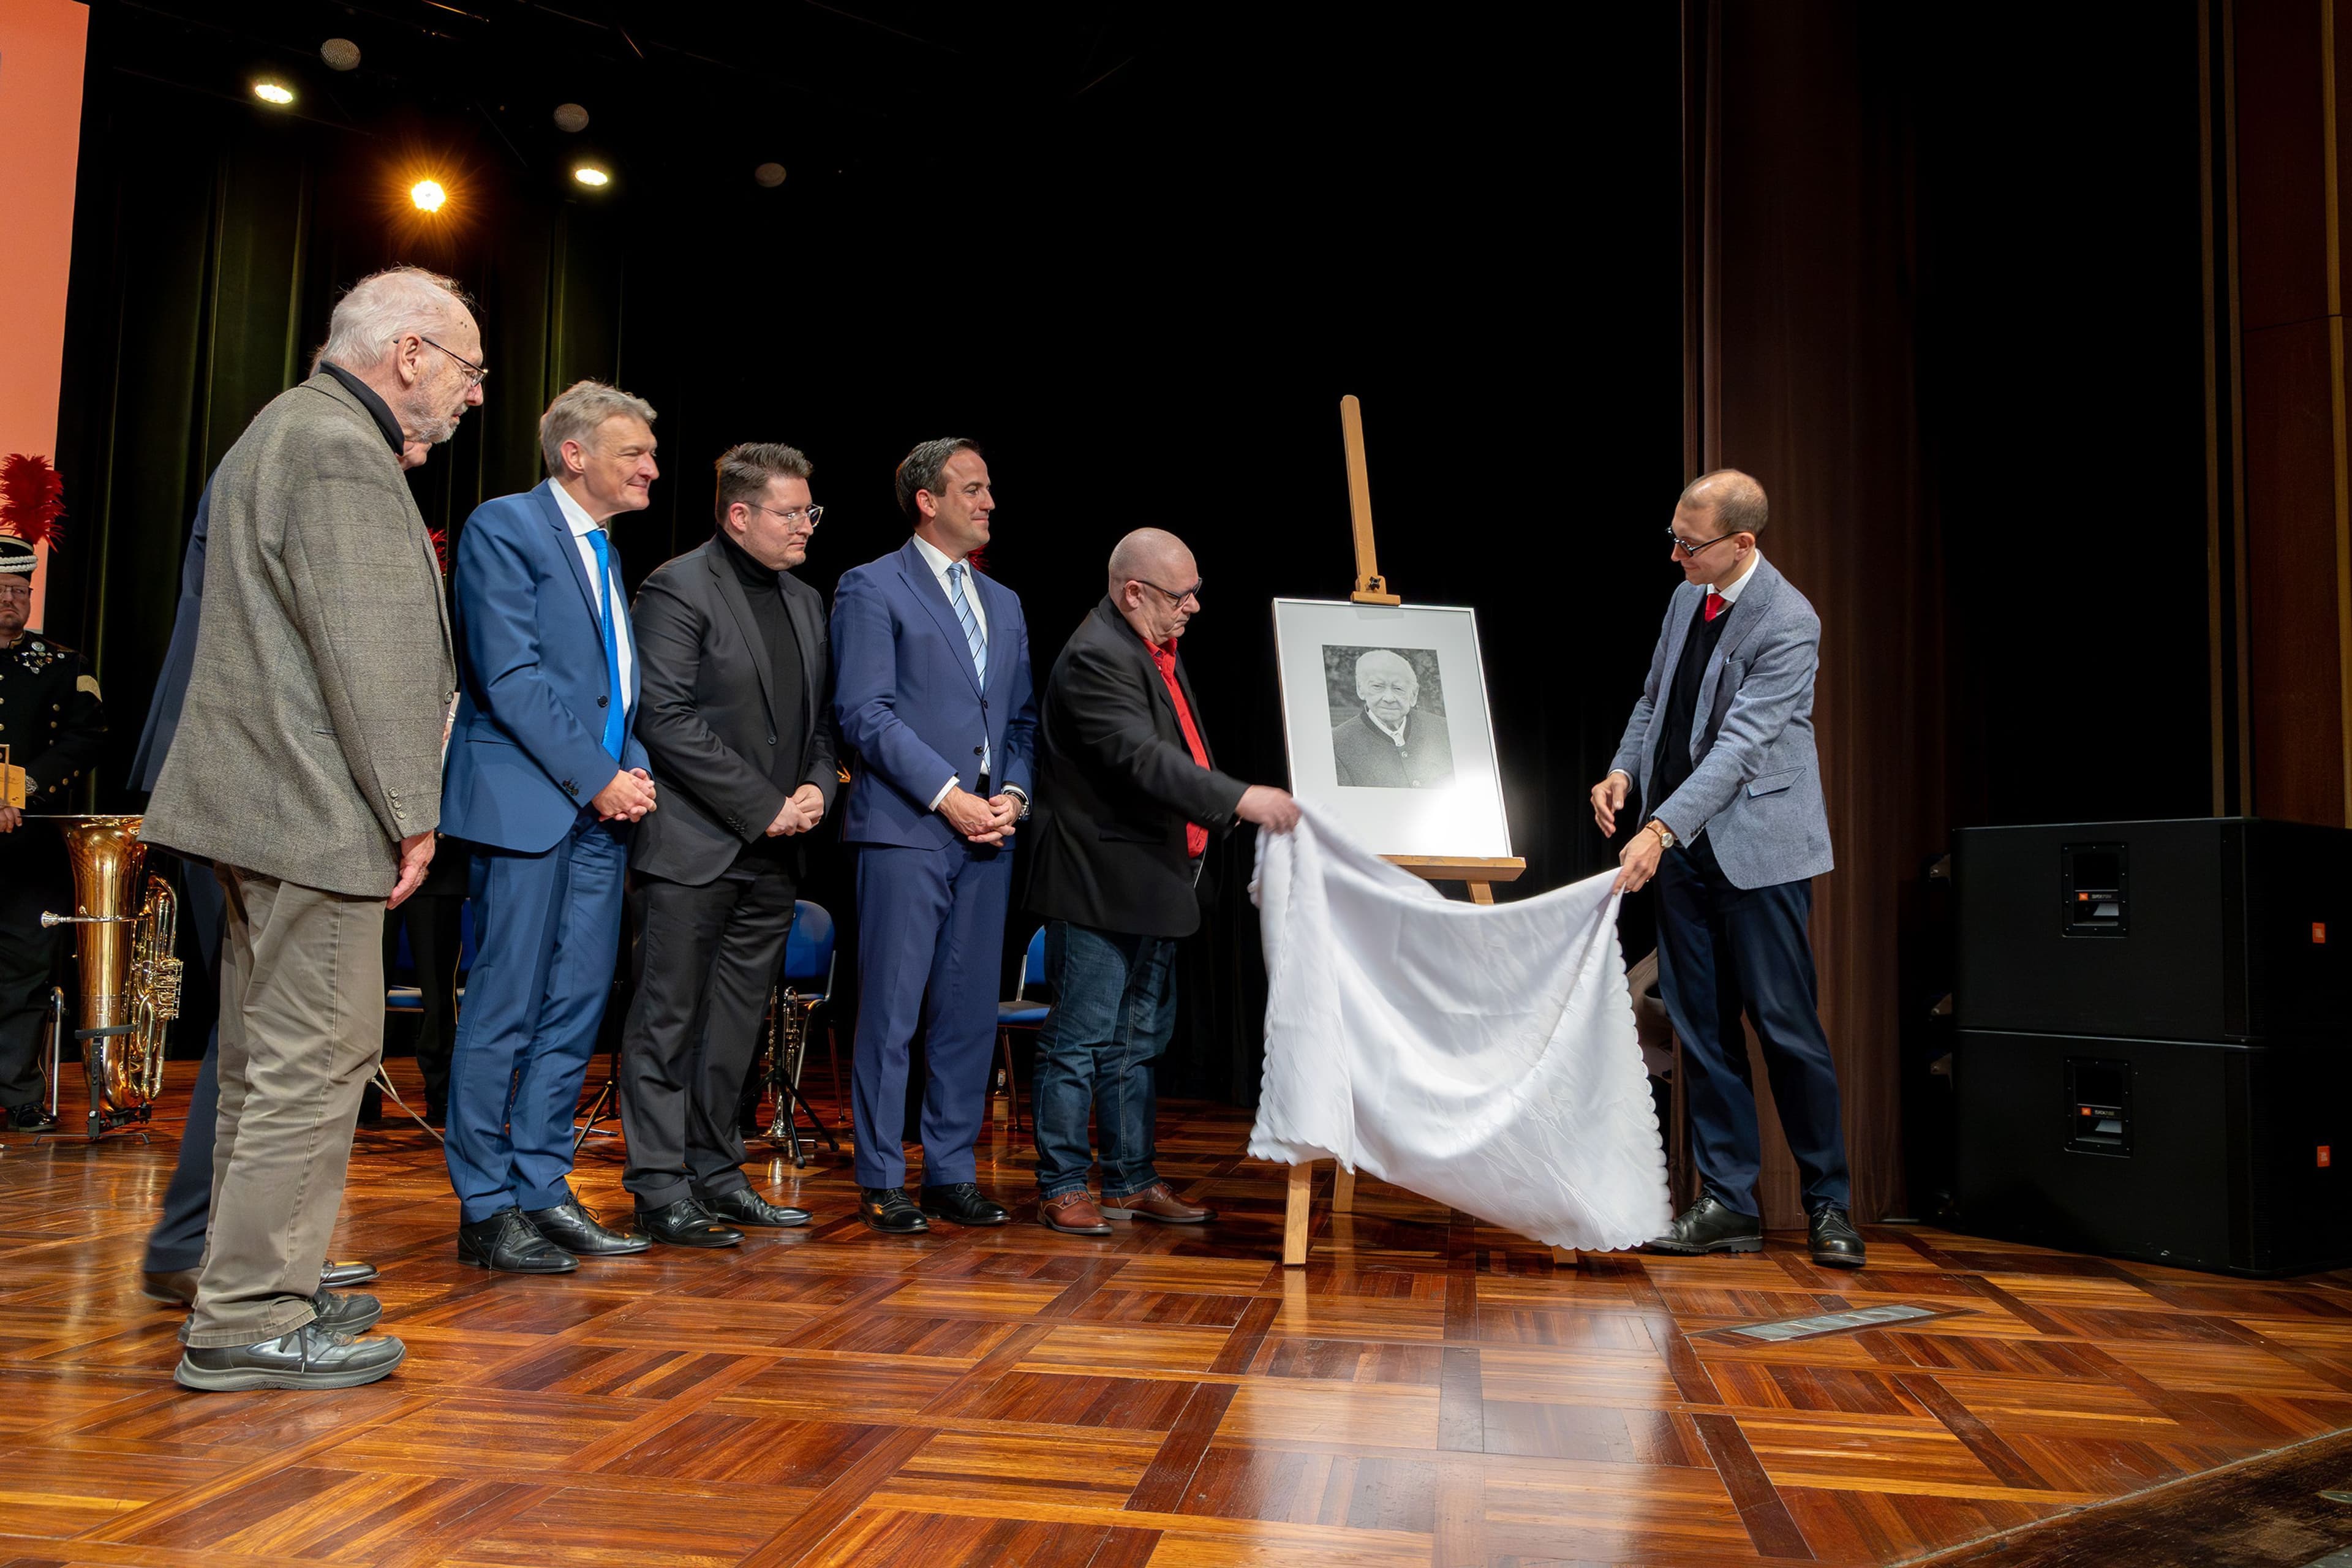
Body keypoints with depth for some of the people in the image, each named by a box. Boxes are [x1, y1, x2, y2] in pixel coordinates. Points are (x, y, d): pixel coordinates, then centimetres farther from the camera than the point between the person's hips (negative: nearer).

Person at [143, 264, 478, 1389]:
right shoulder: (341, 449, -14)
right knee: (315, 1062, -6)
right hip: (314, 810, -11)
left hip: (263, 800, 11)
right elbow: (367, 654, -20)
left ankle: (253, 1287, 27)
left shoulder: (293, 429, 21)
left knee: (267, 1061, 16)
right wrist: (409, 814, -16)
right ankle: (250, 1321, 1)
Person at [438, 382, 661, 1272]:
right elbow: (510, 676, -14)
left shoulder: (606, 550, 20)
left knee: (577, 1008, 9)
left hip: (599, 803, 8)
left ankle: (542, 1191, 18)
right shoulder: (504, 526, -5)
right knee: (505, 1012, -2)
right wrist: (596, 777, -14)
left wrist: (634, 771, 3)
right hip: (527, 800, -8)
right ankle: (486, 1209, 7)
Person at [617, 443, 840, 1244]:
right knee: (669, 1020, 0)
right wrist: (763, 806, -15)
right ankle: (660, 1187, 8)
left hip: (773, 850, 7)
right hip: (693, 846, -7)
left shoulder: (806, 601, 16)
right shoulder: (678, 590, -7)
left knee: (736, 1025, 12)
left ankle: (716, 1175, 22)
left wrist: (818, 788, 0)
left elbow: (821, 717, 20)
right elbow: (668, 719, -15)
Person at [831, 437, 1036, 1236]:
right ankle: (880, 1182, 8)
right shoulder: (872, 588, 0)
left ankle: (952, 1172, 18)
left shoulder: (1004, 605, 20)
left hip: (987, 836, 6)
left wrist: (1013, 793, 1)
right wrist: (947, 795, -13)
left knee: (971, 1013, 8)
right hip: (906, 829, -6)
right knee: (891, 1012, -2)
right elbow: (865, 713, -9)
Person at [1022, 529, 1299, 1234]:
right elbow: (1142, 759, -30)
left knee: (1138, 1040, 16)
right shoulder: (1097, 658, -18)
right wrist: (1238, 799, -36)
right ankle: (1062, 1188, 11)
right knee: (1080, 1042, 0)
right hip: (1099, 885, -10)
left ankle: (1131, 1180, 26)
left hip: (1153, 884, 10)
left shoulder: (1156, 650, 14)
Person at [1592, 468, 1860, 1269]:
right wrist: (1624, 770, 2)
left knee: (1785, 1024, -1)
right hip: (1681, 848, 7)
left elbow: (1740, 743, -22)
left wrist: (1663, 828, -29)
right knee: (1704, 1028, 8)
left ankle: (1829, 1202, 16)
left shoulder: (1789, 623, -15)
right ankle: (1729, 1202, 16)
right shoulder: (1686, 599, 9)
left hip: (1756, 848, -7)